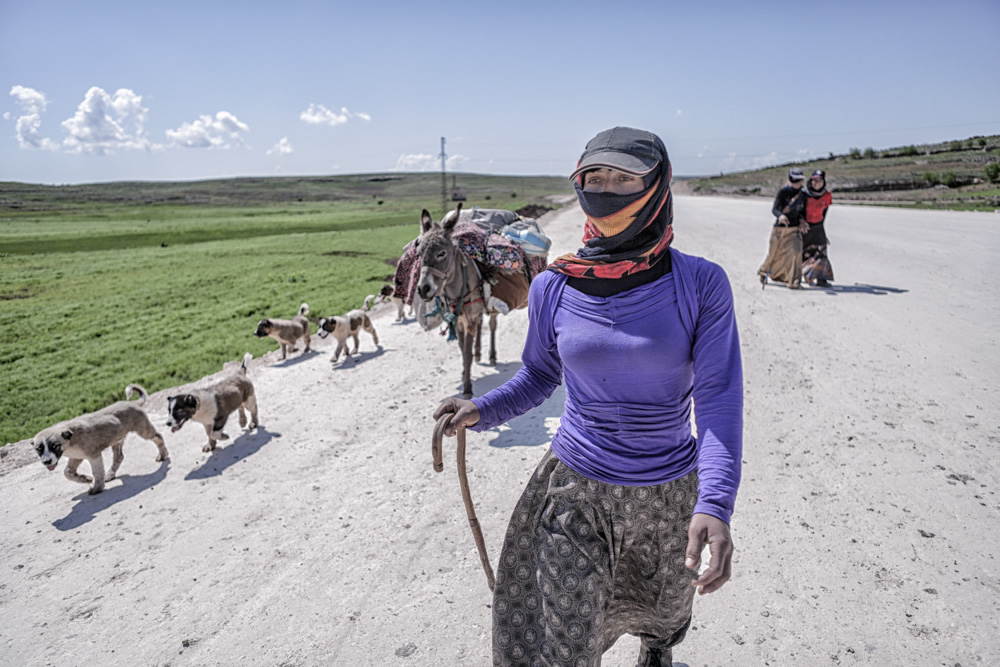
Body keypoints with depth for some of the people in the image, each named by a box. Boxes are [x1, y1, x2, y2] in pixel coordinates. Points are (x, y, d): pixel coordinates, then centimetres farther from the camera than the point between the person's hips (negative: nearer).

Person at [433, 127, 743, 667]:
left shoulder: (700, 285, -14)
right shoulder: (553, 288, -9)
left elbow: (718, 396, -18)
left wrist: (714, 504, -30)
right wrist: (482, 409, -12)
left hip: (668, 495, 1)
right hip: (575, 489, 0)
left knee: (661, 604, 29)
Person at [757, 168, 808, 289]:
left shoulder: (802, 195, 6)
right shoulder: (782, 192, -11)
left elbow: (803, 211, 19)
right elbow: (774, 209, -20)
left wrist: (802, 220, 0)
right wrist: (780, 215, -40)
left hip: (795, 229, 4)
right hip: (780, 228, -4)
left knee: (796, 252, -8)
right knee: (774, 254, 5)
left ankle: (794, 282, 3)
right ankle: (764, 272, 33)